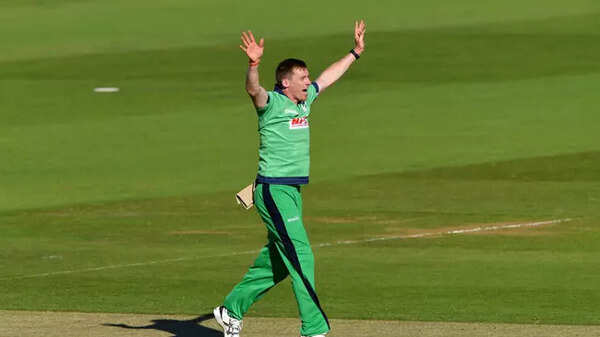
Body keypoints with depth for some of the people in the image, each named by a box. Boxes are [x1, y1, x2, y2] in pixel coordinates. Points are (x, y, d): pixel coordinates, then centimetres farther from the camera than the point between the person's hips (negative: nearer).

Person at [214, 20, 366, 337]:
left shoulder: (304, 101, 13)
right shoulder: (271, 103, -11)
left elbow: (328, 76, 28)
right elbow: (253, 90, -32)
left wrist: (355, 52, 35)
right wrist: (253, 64, -51)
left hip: (293, 191, 9)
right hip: (273, 190, -9)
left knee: (276, 261, 13)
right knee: (301, 256, -11)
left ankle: (231, 310, 26)